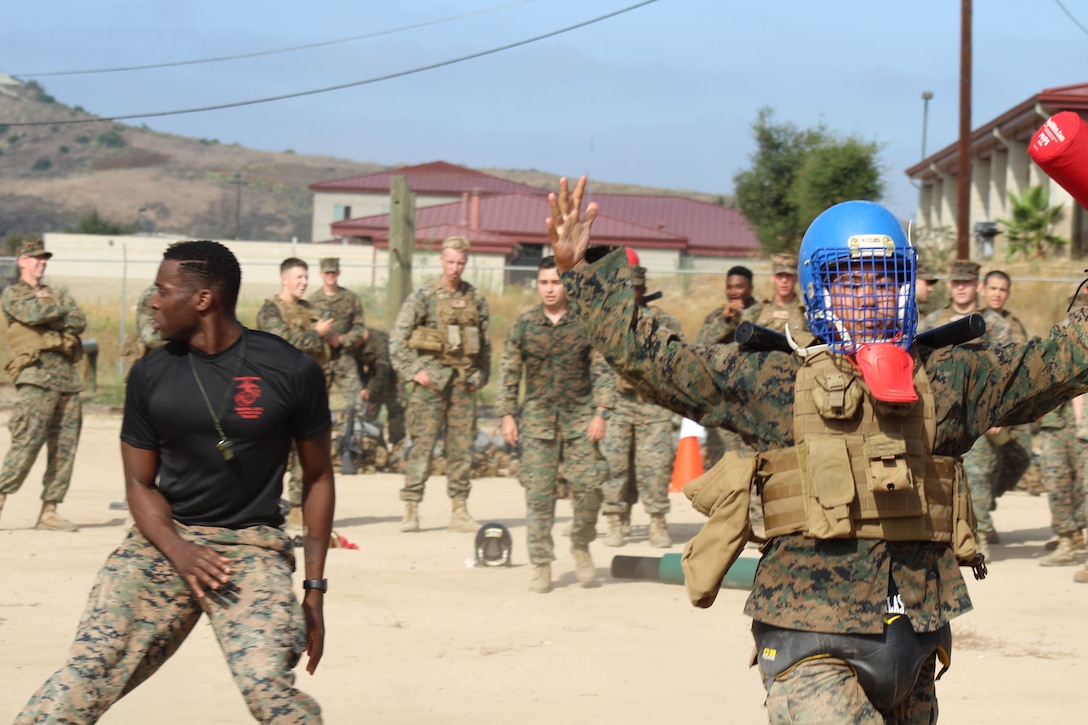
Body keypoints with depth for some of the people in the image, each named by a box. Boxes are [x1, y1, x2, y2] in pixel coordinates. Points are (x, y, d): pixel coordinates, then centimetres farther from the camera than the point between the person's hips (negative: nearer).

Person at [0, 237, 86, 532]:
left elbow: (80, 323, 8)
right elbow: (32, 313, -12)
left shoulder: (58, 295, 24)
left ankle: (50, 511, 5)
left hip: (67, 378, 6)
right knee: (26, 443, -16)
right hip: (36, 376, -6)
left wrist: (50, 315, -3)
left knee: (64, 449, 2)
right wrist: (61, 309, 5)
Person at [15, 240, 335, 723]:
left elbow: (317, 478, 5)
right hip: (165, 540, 3)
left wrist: (314, 588, 1)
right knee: (88, 672, -10)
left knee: (267, 684, -24)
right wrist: (178, 551, -13)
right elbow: (140, 483, 8)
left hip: (253, 544, -2)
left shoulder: (292, 372, -4)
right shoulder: (151, 375, 3)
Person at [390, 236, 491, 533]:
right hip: (432, 377, -4)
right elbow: (397, 337, -2)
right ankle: (411, 508, -3)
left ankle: (460, 510, 10)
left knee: (462, 446, 5)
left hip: (464, 381, 4)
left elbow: (485, 342, 18)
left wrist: (481, 375, 9)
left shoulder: (475, 299, 10)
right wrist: (412, 371, -8)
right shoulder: (424, 296, -2)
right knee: (423, 444, -6)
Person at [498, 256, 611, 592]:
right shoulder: (523, 324, 5)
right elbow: (509, 372, 9)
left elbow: (602, 370, 2)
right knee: (538, 494, -2)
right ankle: (540, 564, 6)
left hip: (580, 416, 0)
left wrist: (601, 412, -7)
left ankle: (581, 545, 17)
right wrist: (507, 415, 2)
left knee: (588, 486, -7)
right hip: (537, 417, 1)